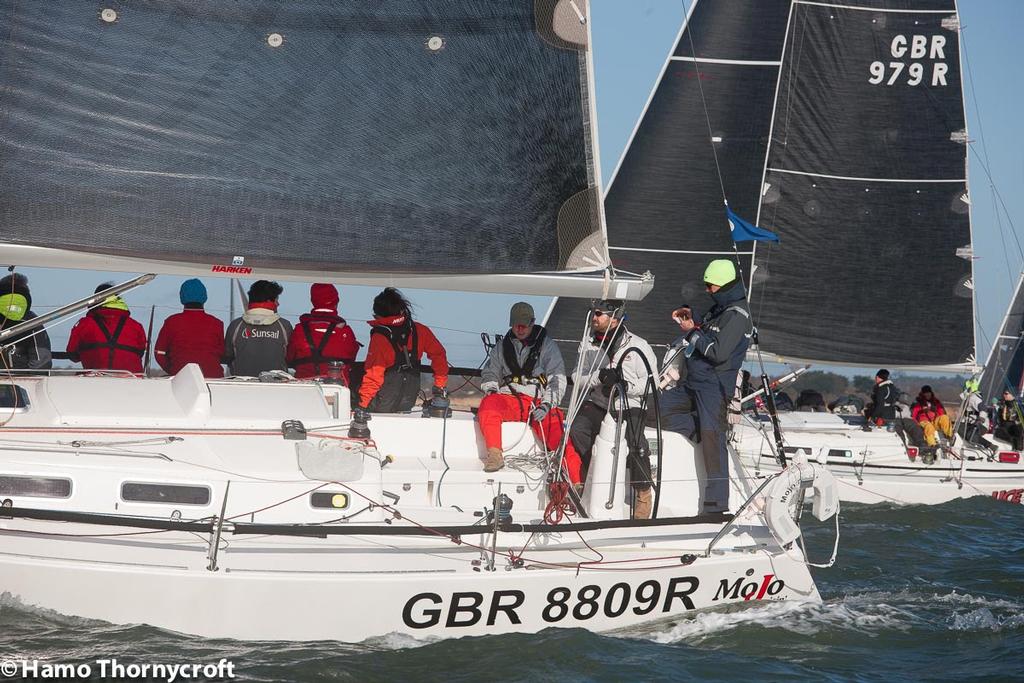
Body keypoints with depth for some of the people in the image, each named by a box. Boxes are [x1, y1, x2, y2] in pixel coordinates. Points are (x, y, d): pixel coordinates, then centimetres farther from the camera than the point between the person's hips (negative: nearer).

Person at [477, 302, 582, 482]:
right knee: (488, 403, -33)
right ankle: (494, 455, -36)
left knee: (559, 433, -27)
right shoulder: (502, 347, 22)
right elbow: (489, 374, 24)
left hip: (538, 402, -2)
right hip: (508, 401, 2)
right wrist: (491, 390, -1)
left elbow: (557, 379, 4)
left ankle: (577, 485, -32)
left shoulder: (547, 345, 12)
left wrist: (546, 405, -12)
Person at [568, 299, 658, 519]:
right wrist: (599, 376, -12)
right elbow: (580, 379, 9)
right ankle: (582, 480, -9)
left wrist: (626, 386, -19)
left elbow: (652, 382, -3)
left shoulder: (638, 346, 0)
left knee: (635, 440, -31)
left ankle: (643, 492, -13)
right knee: (577, 429, -26)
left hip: (630, 405, -4)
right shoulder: (589, 346, 13)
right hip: (597, 403, 4)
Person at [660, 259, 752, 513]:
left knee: (712, 438, -10)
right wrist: (692, 324, 9)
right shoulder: (720, 307, 15)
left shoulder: (737, 315, -16)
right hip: (695, 382, 10)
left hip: (715, 386, -10)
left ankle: (717, 503, -7)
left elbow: (718, 353, -22)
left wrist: (693, 331, -13)